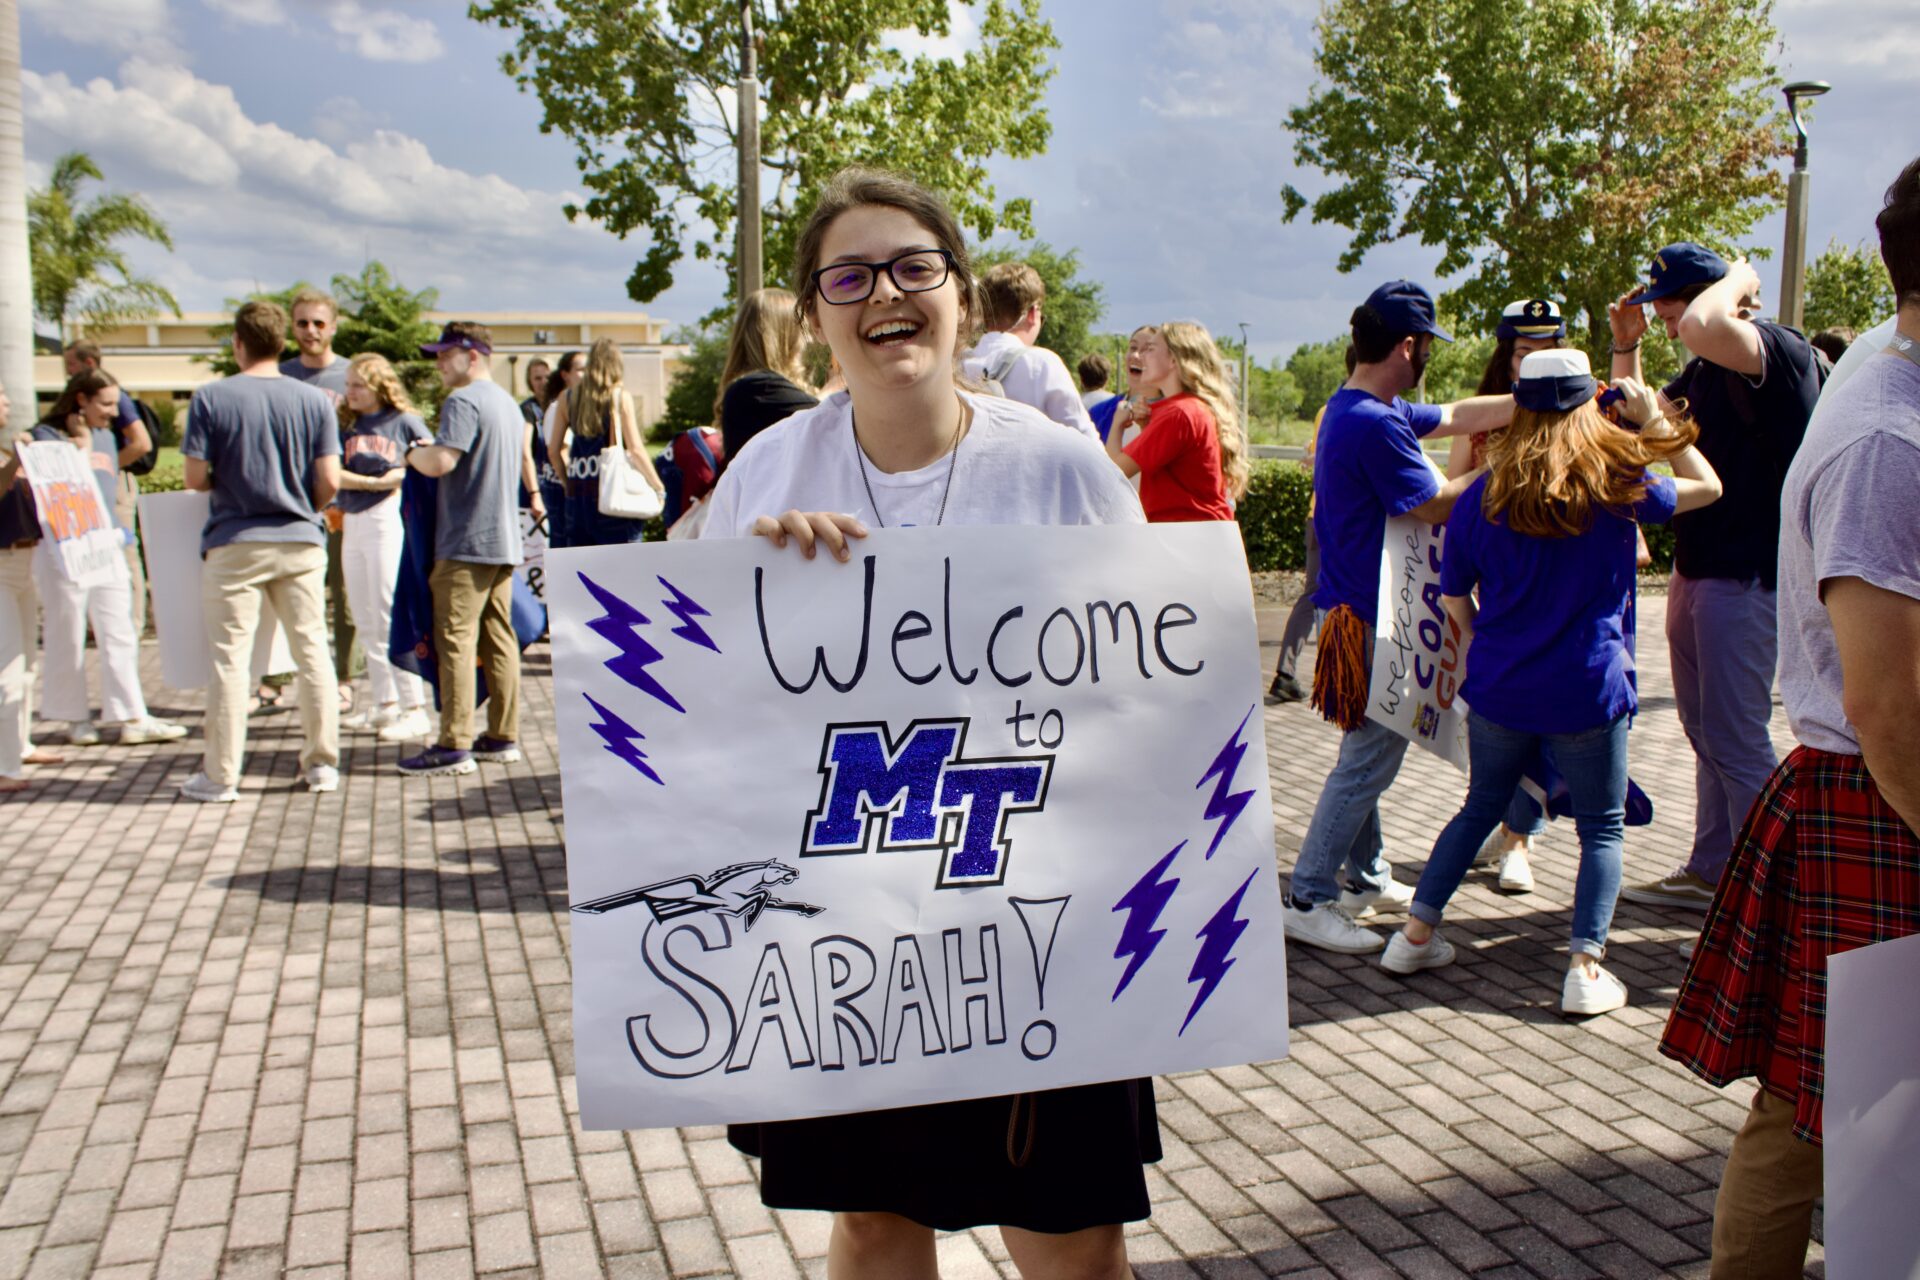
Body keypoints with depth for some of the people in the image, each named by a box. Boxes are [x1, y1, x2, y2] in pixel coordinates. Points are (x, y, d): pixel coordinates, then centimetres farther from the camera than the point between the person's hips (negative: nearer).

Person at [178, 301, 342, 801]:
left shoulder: (211, 398, -6)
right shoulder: (314, 400, 0)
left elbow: (196, 478, -7)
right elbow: (330, 482, -3)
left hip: (234, 543, -2)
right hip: (300, 541, 2)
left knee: (230, 660, 3)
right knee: (312, 651, 9)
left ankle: (220, 776, 9)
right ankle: (322, 763, 14)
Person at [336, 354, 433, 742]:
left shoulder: (404, 421, -1)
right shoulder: (347, 425, 10)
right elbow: (334, 475, -2)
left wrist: (403, 476, -11)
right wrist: (376, 482, -12)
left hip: (387, 519, -6)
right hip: (353, 522, 6)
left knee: (392, 618, -7)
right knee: (367, 622, 11)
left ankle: (415, 710, -3)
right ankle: (385, 704, 21)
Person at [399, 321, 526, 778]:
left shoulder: (463, 402, -12)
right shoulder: (508, 403, 17)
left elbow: (440, 462, -22)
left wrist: (412, 453, -2)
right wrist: (430, 451, 17)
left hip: (466, 543, -9)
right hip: (505, 541, 9)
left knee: (456, 642, -5)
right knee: (500, 640, 9)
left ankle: (455, 745, -5)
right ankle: (503, 737, 13)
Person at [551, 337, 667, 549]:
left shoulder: (568, 398, 7)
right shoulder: (620, 397, -5)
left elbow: (554, 450, 8)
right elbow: (636, 449, -9)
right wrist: (659, 487, 0)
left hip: (577, 495, 4)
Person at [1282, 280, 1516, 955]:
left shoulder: (1355, 410, 12)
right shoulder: (1375, 424, -22)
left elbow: (1455, 415, 21)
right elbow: (1434, 505, -19)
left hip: (1358, 610, 11)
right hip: (1371, 619, -11)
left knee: (1369, 752, 19)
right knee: (1369, 760, -5)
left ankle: (1366, 876, 31)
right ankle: (1308, 899, 0)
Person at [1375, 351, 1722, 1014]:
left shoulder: (1484, 493, -2)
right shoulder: (1615, 486, -8)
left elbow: (1453, 593, 5)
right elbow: (1706, 486, 10)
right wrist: (1655, 419, 11)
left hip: (1498, 689, 3)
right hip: (1587, 691, -3)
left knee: (1480, 808, 20)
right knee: (1602, 828, 11)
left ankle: (1416, 933, 21)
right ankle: (1585, 965, 2)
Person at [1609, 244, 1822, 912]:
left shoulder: (1782, 349, -15)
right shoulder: (1706, 369, 12)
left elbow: (1704, 326, -36)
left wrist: (1738, 278, -15)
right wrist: (1625, 346, 11)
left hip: (1747, 578, -10)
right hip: (1696, 569, 10)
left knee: (1735, 739, -5)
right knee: (1705, 731, 16)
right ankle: (1710, 871, 28)